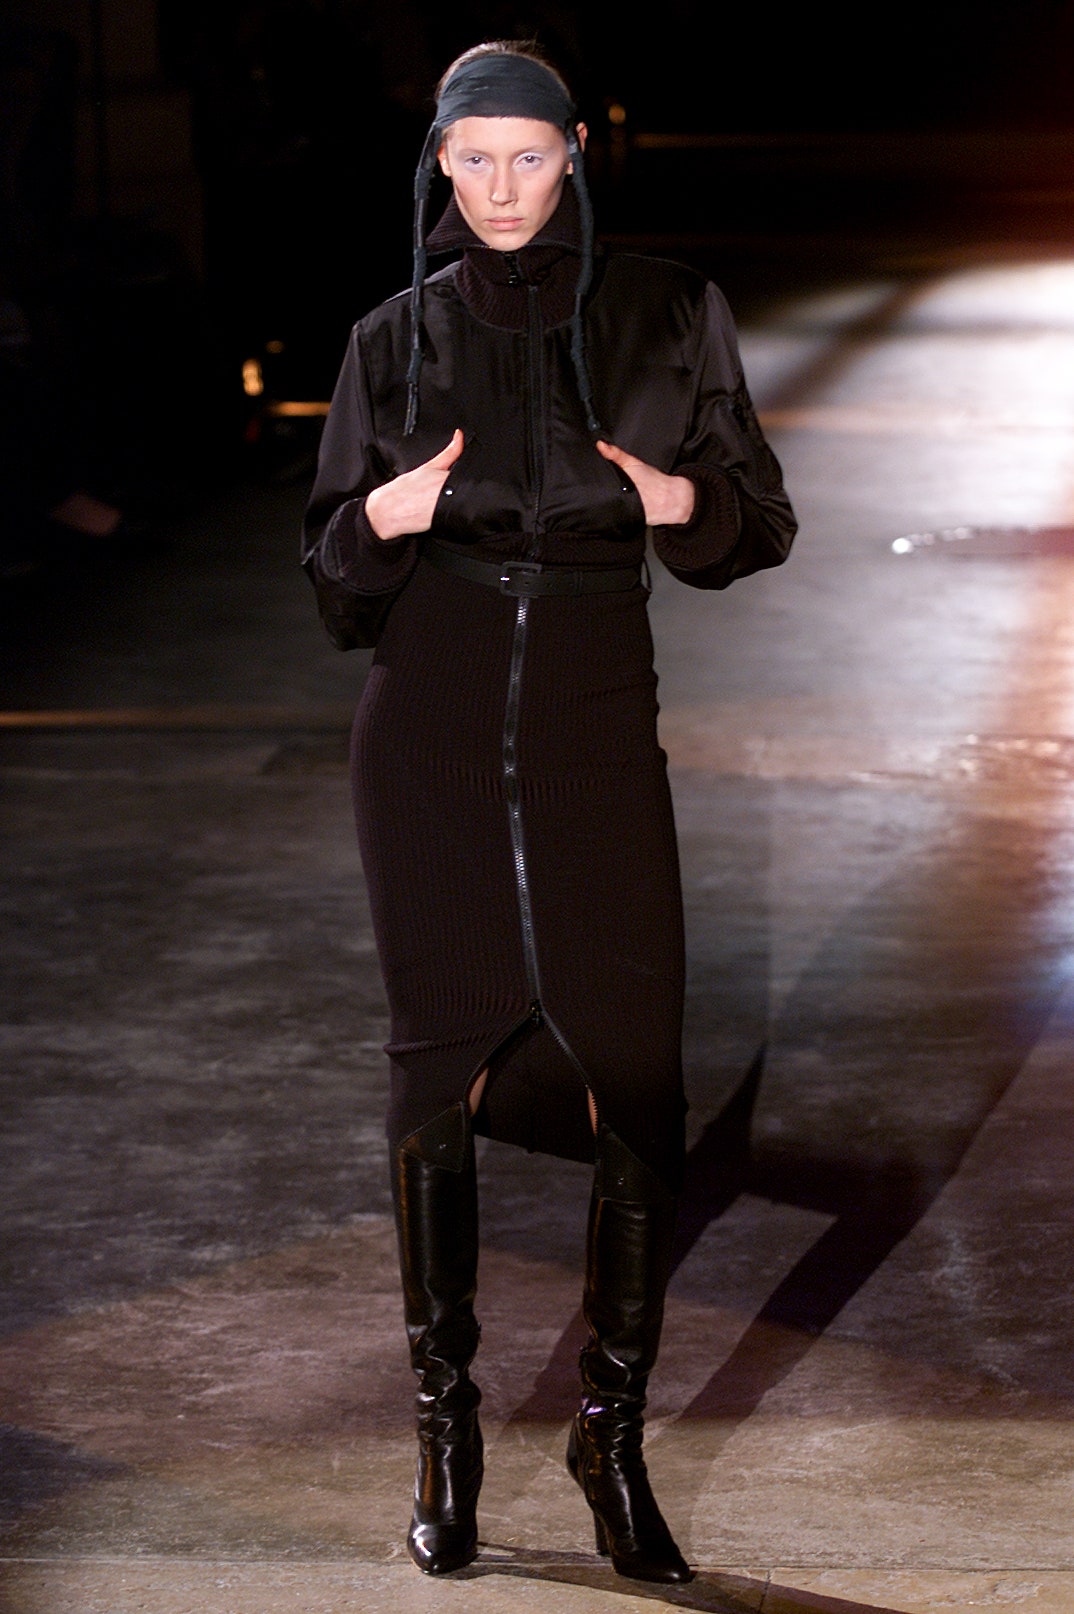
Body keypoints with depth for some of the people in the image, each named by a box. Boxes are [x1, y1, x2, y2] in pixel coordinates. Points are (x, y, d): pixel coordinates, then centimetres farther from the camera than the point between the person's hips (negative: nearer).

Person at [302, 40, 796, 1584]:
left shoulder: (665, 315, 5)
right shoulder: (397, 340, 6)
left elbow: (759, 524, 10)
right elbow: (335, 576, 10)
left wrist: (682, 497, -11)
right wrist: (383, 516, -12)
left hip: (598, 723, 0)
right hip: (433, 728, 0)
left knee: (634, 1090, -6)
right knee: (439, 1074, 1)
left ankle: (613, 1434, 8)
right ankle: (446, 1428, 12)